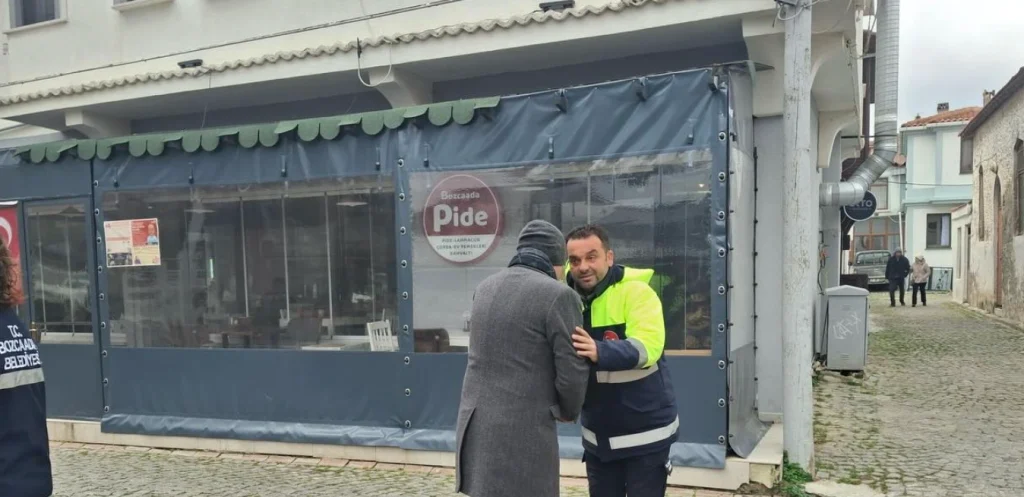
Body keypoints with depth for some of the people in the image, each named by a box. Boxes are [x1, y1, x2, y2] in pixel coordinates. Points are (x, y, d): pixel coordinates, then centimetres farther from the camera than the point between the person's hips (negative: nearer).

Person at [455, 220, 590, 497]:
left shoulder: (486, 288, 10)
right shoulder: (558, 295, -12)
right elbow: (572, 372, -10)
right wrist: (568, 412, 9)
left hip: (474, 423, 7)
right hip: (522, 430, -7)